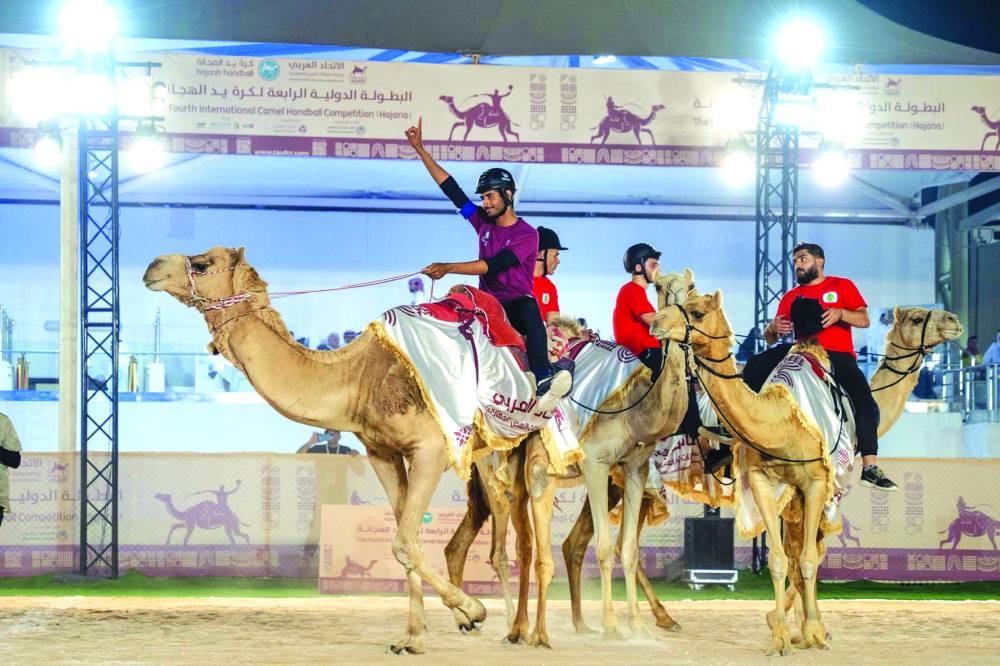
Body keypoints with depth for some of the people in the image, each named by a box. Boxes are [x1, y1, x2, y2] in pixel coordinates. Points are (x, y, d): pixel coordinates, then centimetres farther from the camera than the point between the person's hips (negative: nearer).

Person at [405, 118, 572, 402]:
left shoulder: (527, 235, -8)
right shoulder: (483, 222, 11)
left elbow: (493, 265, -20)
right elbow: (450, 188, 10)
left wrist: (448, 268, -27)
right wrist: (420, 149, 6)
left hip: (517, 302, -7)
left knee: (529, 310, -39)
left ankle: (543, 380, -57)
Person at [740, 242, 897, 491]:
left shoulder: (842, 286, 13)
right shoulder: (790, 297, 20)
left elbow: (864, 320, 2)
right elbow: (770, 339, 17)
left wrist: (840, 313, -18)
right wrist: (772, 328, -7)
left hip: (838, 356, -4)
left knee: (865, 402, -26)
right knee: (755, 366, -16)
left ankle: (870, 468, -26)